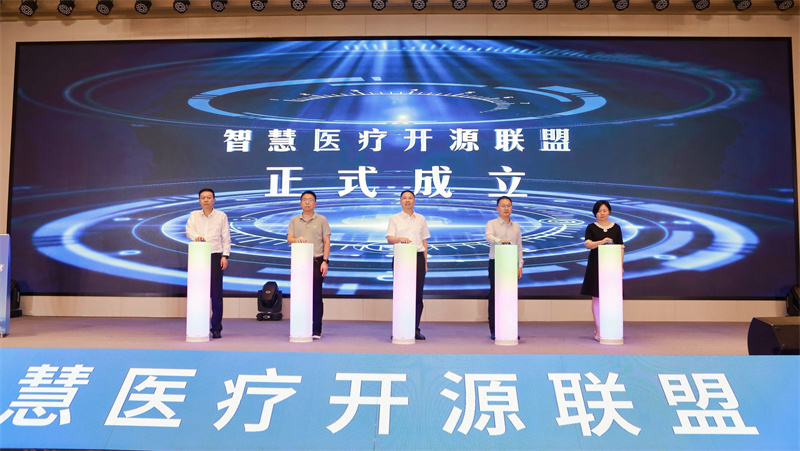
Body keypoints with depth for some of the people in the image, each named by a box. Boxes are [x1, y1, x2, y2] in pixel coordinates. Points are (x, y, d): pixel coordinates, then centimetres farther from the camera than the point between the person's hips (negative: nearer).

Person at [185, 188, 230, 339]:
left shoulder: (221, 216, 8)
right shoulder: (194, 215, 12)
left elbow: (226, 237, 6)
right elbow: (189, 230, -5)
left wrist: (225, 255, -4)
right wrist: (196, 236, -27)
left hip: (215, 256, -1)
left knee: (216, 293, -4)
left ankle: (216, 328, 2)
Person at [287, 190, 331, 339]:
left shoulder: (322, 220, 7)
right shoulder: (294, 221, 13)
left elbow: (326, 242, 3)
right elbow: (289, 238, 3)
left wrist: (325, 261, -6)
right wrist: (297, 239, -21)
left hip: (316, 261, -2)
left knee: (316, 296, -2)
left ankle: (316, 330, 2)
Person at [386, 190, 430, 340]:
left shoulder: (420, 219, 13)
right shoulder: (394, 219, 8)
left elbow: (424, 241, 15)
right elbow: (389, 238, -3)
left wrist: (425, 262, 10)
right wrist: (400, 239, -25)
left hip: (418, 257, 2)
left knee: (417, 293, -1)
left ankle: (415, 329, 6)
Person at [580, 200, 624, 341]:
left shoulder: (616, 228, 8)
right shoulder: (591, 227, 4)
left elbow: (621, 247, 8)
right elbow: (588, 244, -9)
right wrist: (602, 241, -26)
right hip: (596, 265, -1)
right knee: (596, 297, -1)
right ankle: (598, 330, 4)